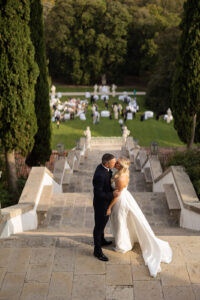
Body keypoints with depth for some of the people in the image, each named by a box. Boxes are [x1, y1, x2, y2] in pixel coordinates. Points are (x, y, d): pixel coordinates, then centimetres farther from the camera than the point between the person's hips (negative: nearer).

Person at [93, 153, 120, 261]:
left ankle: (101, 240, 54)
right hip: (101, 205, -9)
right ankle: (97, 251, 29)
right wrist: (112, 195, -29)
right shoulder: (99, 175, -37)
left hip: (105, 201, 9)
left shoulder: (103, 167, -8)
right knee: (99, 226, 10)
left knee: (103, 222, 30)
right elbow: (98, 193, -30)